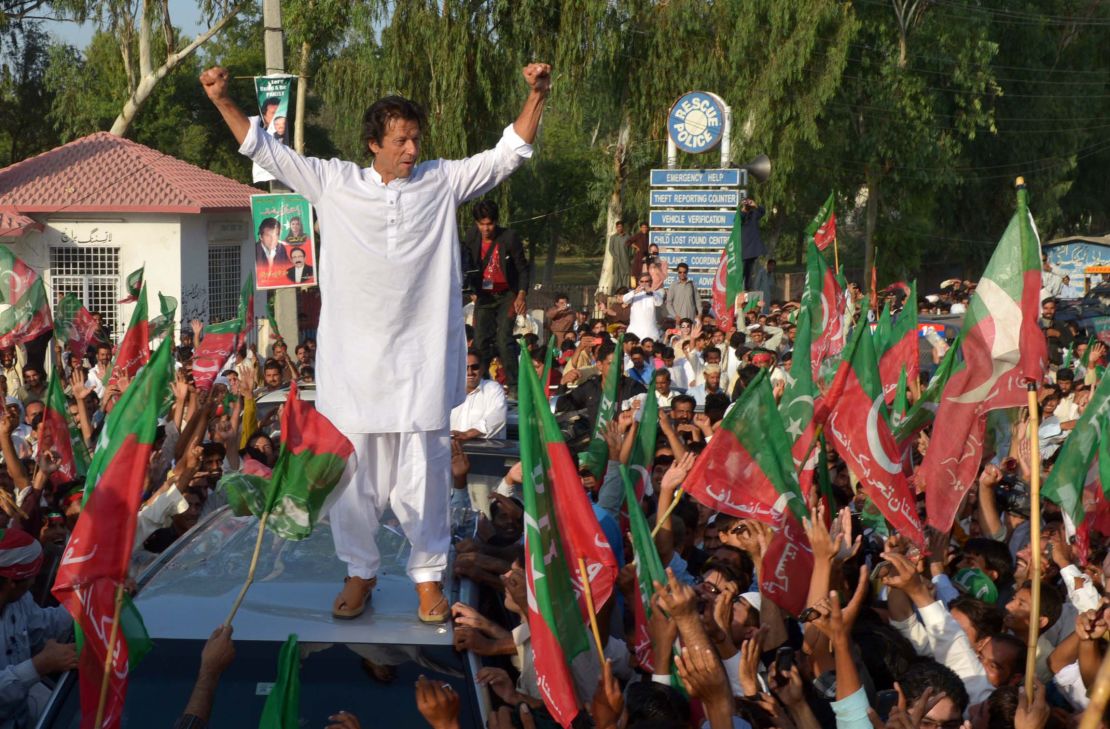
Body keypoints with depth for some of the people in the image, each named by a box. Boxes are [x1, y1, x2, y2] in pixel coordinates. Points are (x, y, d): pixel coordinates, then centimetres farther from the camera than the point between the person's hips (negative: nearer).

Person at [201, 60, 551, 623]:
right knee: (351, 471, 5)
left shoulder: (441, 182, 6)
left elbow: (507, 154, 7)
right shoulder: (335, 183, 5)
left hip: (420, 359, -1)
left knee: (424, 472, 1)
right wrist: (223, 101, 2)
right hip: (352, 357, 1)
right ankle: (359, 572, 21)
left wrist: (536, 95, -4)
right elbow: (266, 152, 9)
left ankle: (429, 575, 15)